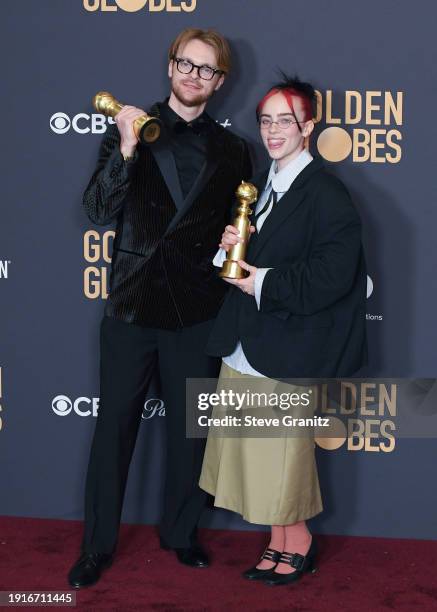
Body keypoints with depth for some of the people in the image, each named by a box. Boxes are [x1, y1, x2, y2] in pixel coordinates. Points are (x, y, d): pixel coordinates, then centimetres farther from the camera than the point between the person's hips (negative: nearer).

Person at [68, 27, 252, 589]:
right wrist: (126, 149, -19)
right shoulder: (130, 128, 1)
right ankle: (98, 544, 20)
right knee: (115, 423, 6)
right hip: (132, 305, -2)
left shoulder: (231, 151, 7)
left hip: (197, 311, 2)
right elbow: (98, 211, -8)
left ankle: (180, 533, 31)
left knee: (189, 427, 12)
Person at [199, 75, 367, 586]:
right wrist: (231, 249, -1)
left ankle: (298, 544, 23)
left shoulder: (327, 194, -12)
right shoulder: (259, 187, 14)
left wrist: (261, 283, -14)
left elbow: (329, 276, -20)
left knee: (281, 452, 3)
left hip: (286, 348, -8)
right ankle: (280, 545, 27)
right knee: (258, 453, 12)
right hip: (245, 346, 8)